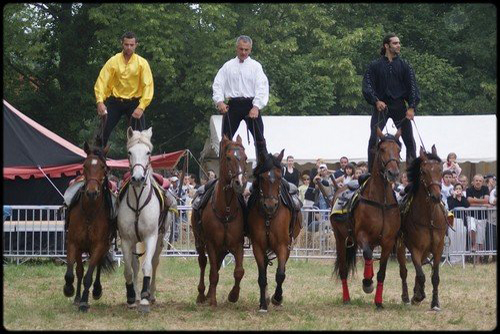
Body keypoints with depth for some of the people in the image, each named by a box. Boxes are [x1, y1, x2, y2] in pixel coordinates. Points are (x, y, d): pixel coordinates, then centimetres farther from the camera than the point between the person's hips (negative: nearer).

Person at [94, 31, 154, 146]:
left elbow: (148, 86, -12)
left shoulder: (142, 63, -6)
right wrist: (100, 101, -25)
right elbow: (101, 81, -10)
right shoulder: (113, 61, -5)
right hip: (115, 101, 1)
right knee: (105, 131, -4)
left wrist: (141, 107, -23)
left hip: (134, 102, -1)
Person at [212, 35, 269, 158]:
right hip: (232, 105, 2)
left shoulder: (255, 66, 6)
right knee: (226, 138, 0)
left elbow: (262, 87, -3)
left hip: (251, 105, -2)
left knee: (259, 138, -5)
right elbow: (218, 84, 7)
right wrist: (219, 101, -12)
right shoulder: (228, 66, 12)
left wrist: (256, 107, -17)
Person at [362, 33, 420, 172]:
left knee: (409, 140, 0)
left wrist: (412, 107, -8)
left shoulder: (404, 65, 9)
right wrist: (376, 101, -16)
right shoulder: (375, 65, 5)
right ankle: (371, 172, -5)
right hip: (381, 106, -2)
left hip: (399, 106, 2)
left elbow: (412, 86, 4)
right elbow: (367, 86, 0)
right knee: (374, 139, -11)